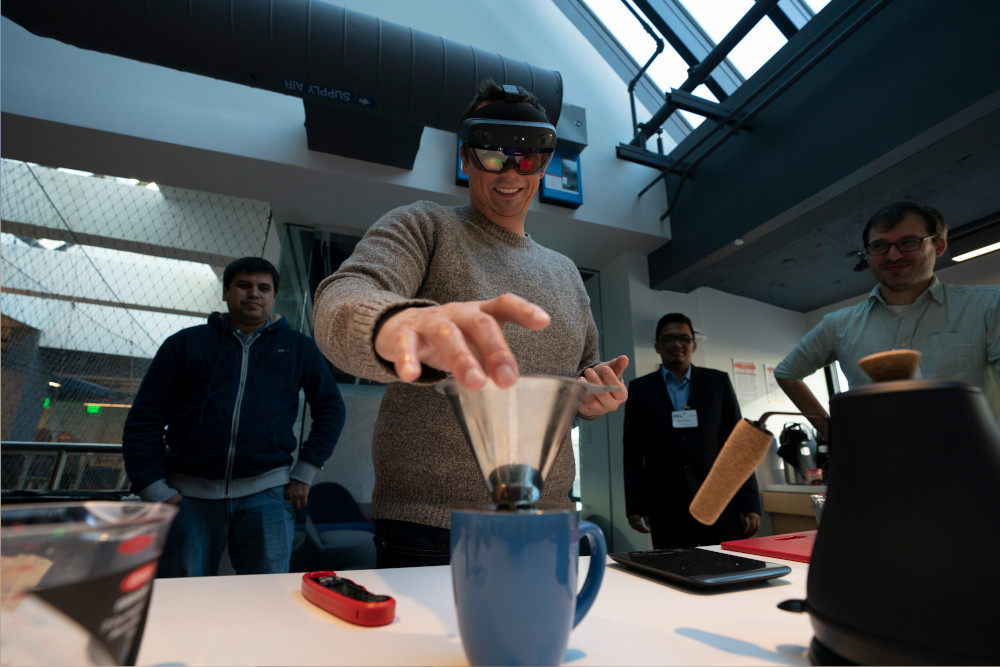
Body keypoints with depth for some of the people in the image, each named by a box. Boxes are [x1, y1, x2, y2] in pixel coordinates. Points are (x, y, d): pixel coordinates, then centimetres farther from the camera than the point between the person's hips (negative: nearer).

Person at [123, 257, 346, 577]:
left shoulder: (297, 347, 10)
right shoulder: (185, 343, 11)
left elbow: (331, 407, 10)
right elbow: (144, 419, 8)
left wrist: (305, 472, 4)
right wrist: (154, 489, -2)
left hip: (266, 493, 0)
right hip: (189, 494, 1)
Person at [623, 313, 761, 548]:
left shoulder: (718, 381, 9)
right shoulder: (640, 388, 7)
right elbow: (633, 450, 4)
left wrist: (750, 503, 0)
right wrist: (635, 506, -1)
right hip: (666, 510, 0)